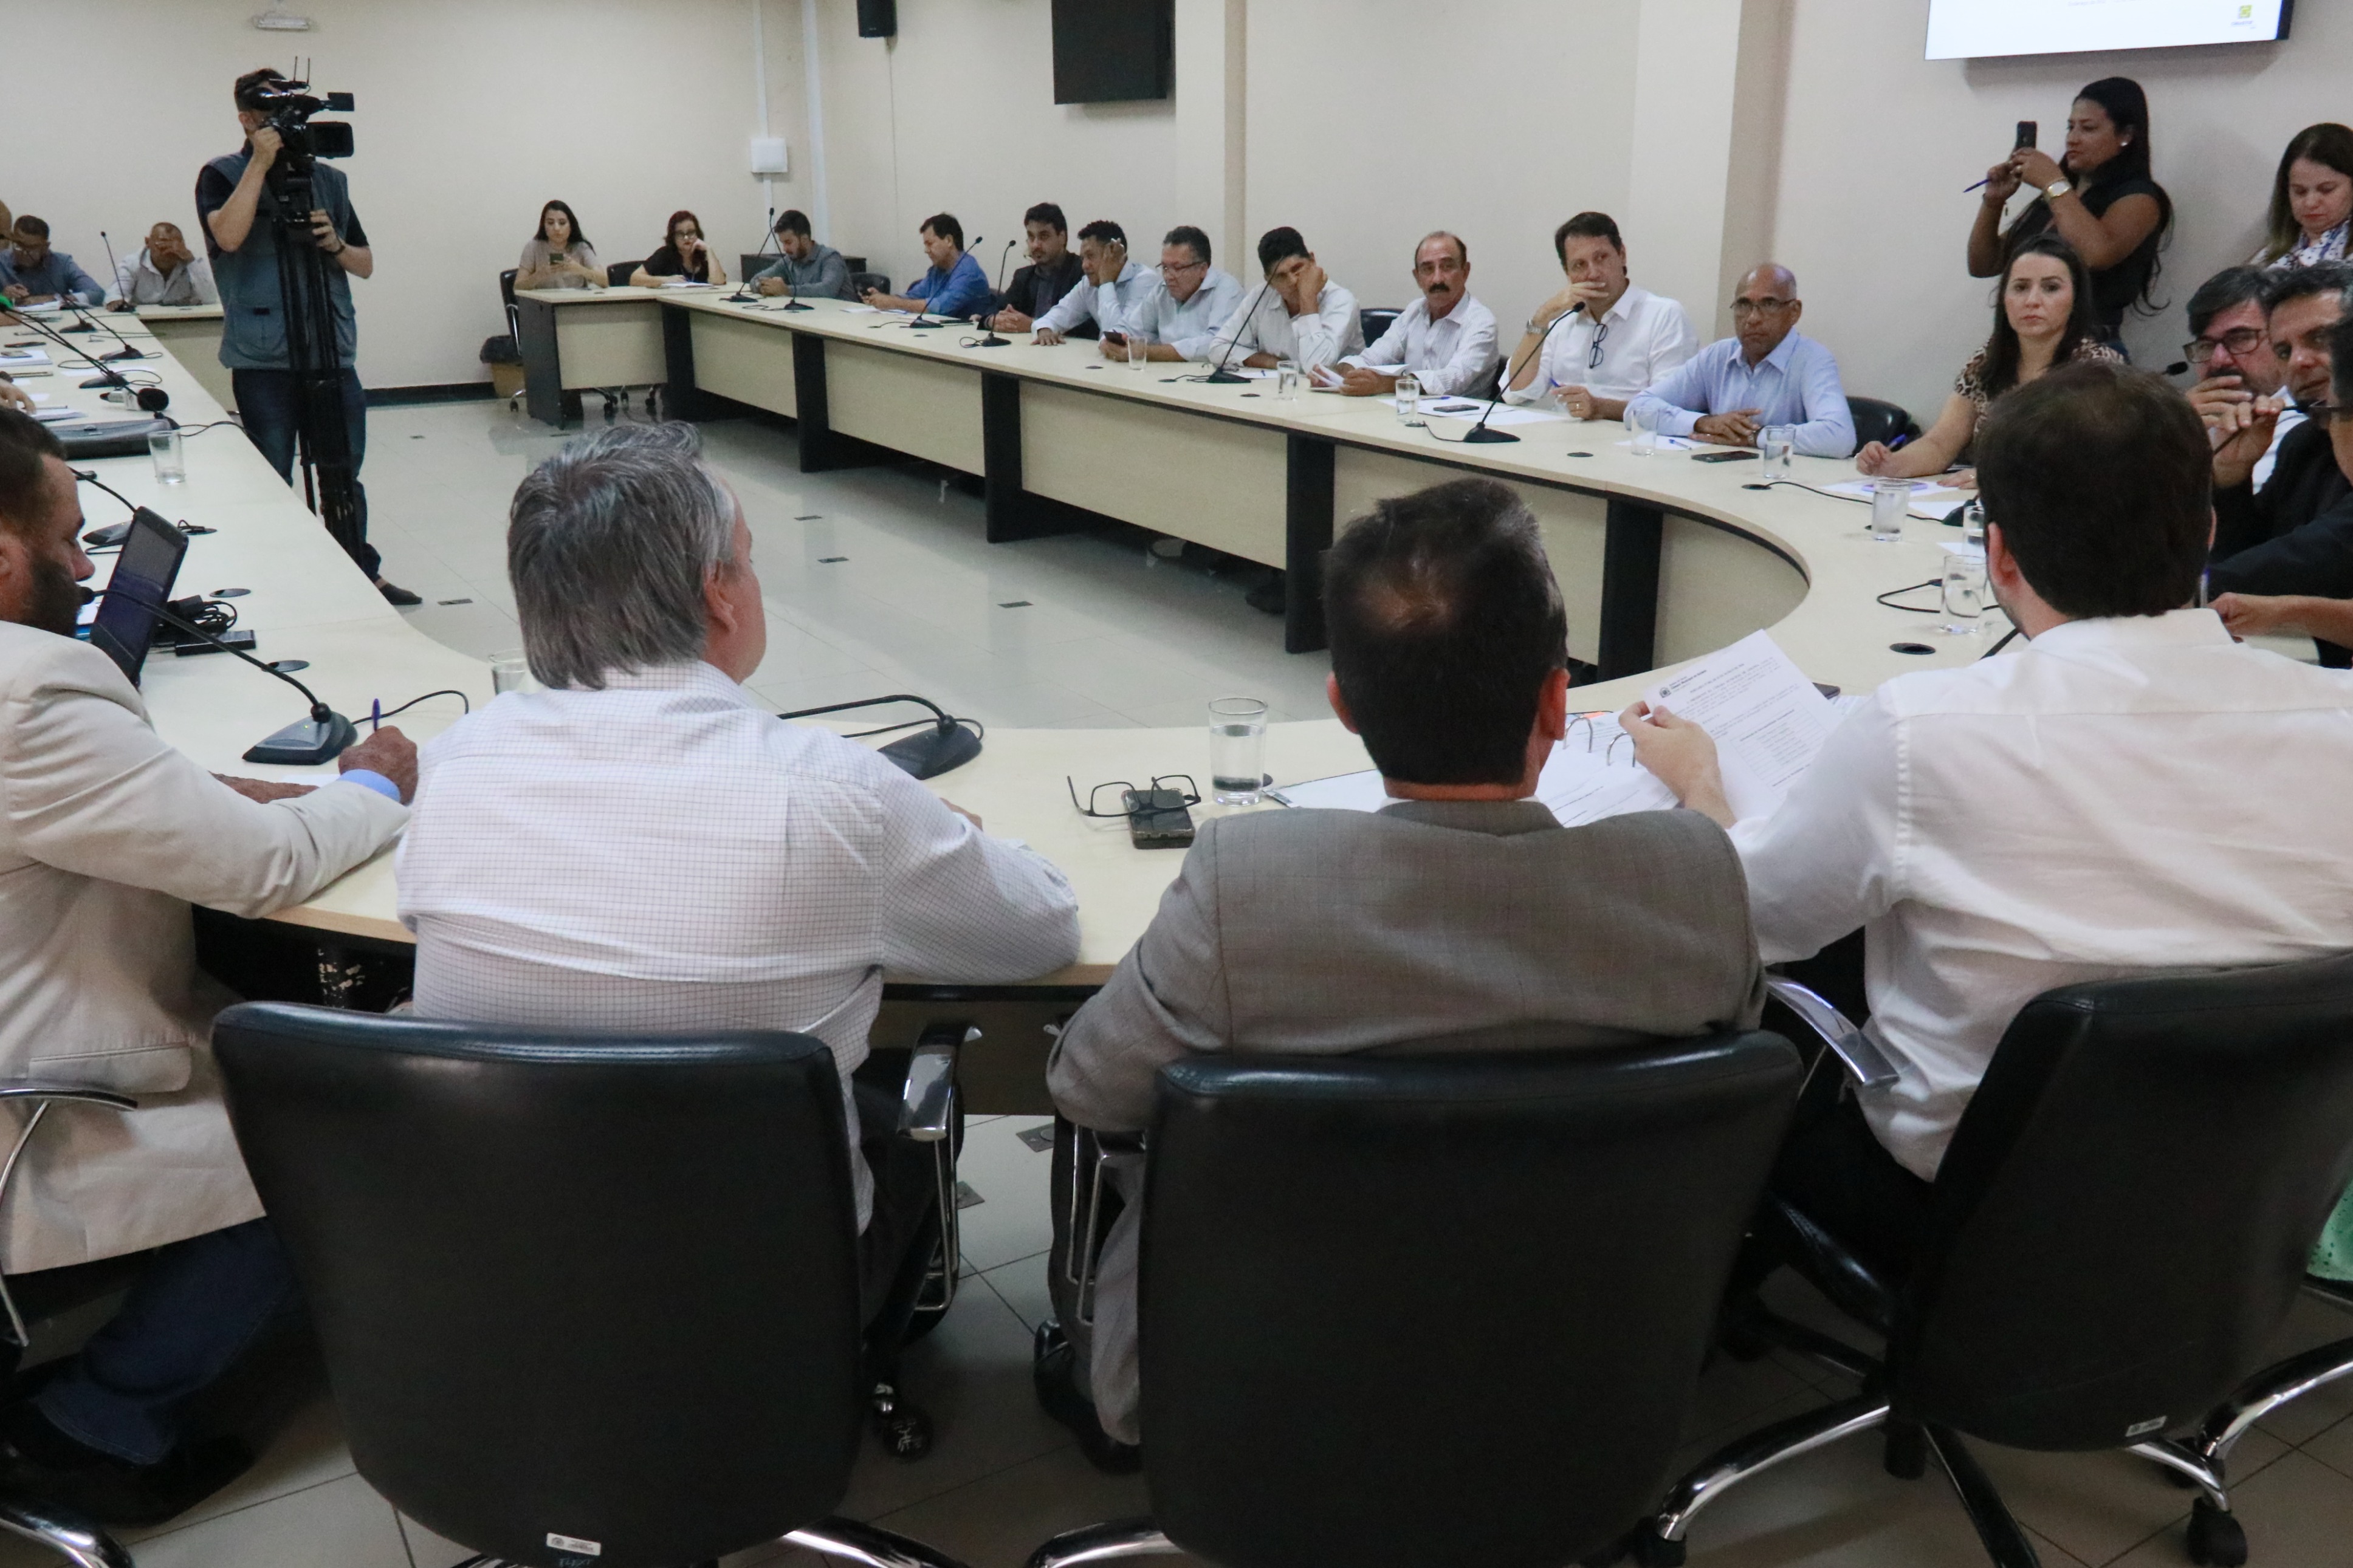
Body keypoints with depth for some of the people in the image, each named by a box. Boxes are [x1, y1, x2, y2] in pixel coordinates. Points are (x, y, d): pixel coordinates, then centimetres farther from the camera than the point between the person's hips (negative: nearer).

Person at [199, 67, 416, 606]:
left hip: (333, 349, 4)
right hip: (263, 358, -3)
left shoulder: (329, 179, 14)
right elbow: (229, 236, -19)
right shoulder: (222, 176, 2)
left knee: (345, 473, 9)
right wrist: (262, 163, -16)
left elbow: (366, 265, 15)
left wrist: (335, 245, -7)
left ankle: (364, 572, 20)